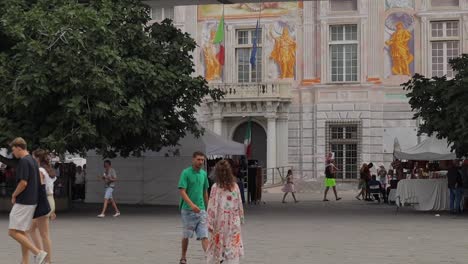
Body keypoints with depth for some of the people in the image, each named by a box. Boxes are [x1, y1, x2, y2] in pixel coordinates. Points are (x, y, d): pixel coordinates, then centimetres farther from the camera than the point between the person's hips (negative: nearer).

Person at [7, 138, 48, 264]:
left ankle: (38, 252, -14)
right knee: (21, 232, 13)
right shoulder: (32, 160, 14)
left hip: (23, 202, -10)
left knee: (13, 232, -8)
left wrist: (14, 195, -7)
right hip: (31, 201, 10)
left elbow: (23, 183, -23)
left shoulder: (23, 161, -16)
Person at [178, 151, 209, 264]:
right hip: (188, 210, -4)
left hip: (201, 209, 4)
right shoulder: (186, 173, -9)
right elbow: (182, 191, -16)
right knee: (186, 235, 10)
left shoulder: (204, 173, 8)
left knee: (204, 235, -6)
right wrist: (192, 205, -29)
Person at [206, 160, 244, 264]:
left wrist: (210, 223, -5)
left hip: (220, 221, -2)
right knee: (233, 247, 5)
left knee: (217, 246, 12)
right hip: (233, 222, 2)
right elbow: (239, 204, 6)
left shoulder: (215, 187, -9)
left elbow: (212, 206, -9)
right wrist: (241, 218, 18)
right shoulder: (235, 186, 0)